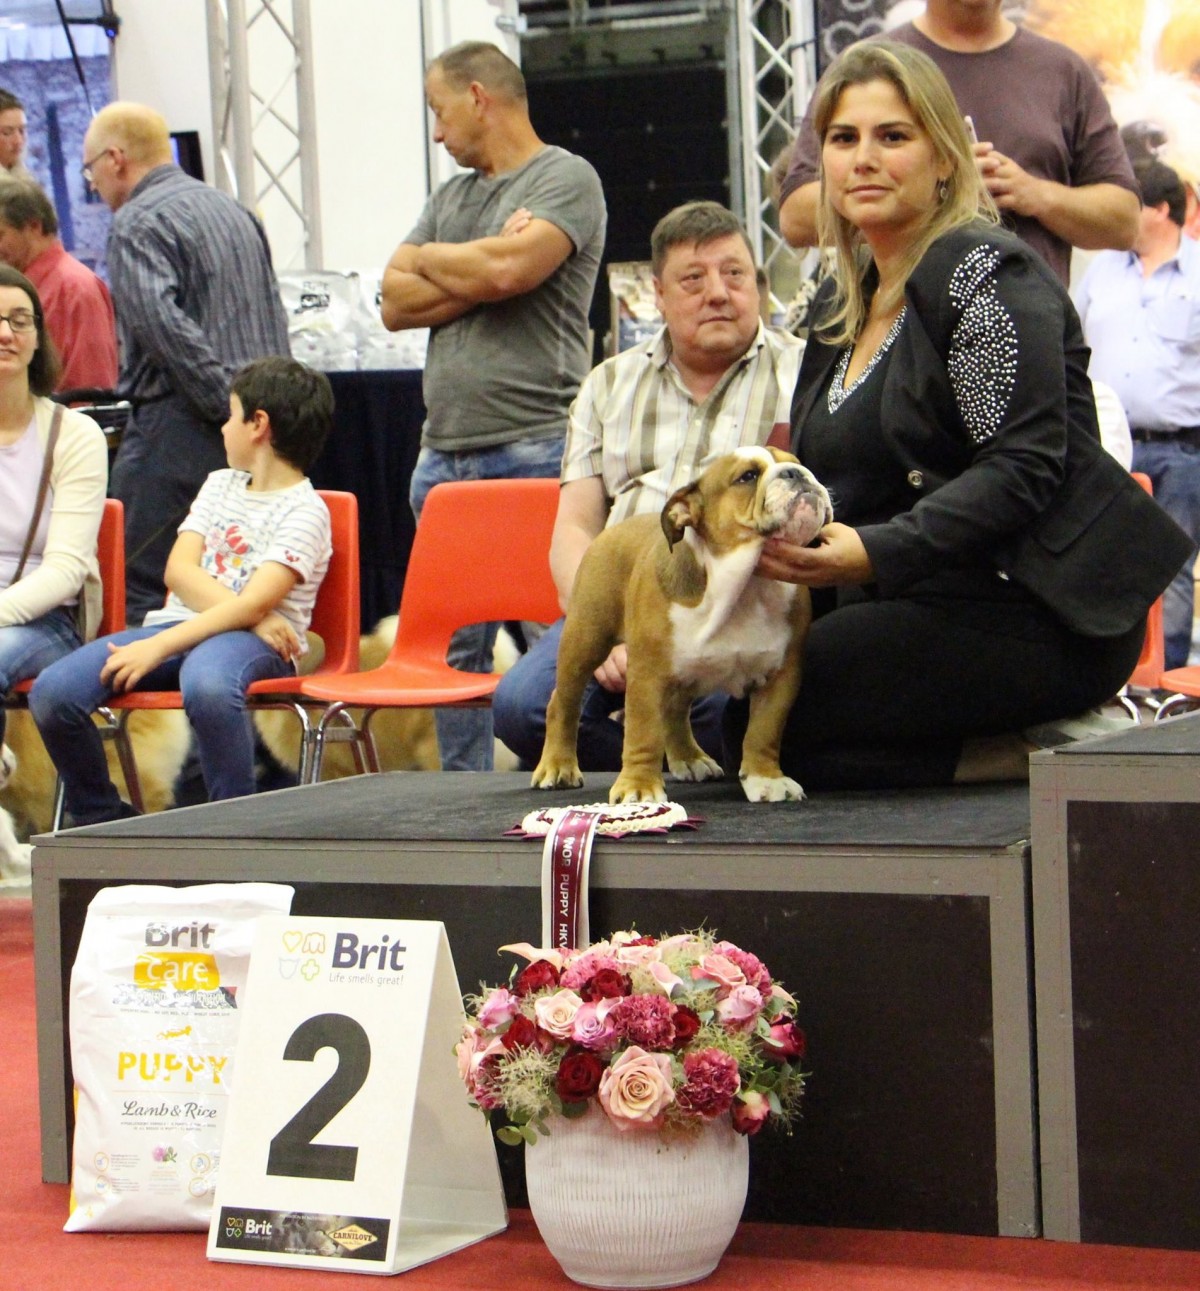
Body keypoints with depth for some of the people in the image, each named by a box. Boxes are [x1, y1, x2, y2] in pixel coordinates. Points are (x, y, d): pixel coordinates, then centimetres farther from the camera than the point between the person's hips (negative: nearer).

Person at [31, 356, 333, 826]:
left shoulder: (304, 510, -3)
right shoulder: (219, 484, 21)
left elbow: (251, 606, -15)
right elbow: (179, 571, 6)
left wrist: (158, 647, -23)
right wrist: (253, 617, -12)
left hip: (256, 642, -7)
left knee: (206, 685, -44)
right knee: (52, 692, -17)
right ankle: (103, 821, 4)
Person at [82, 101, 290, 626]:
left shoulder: (138, 224, -8)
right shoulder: (232, 209, 20)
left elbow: (162, 324, -23)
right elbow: (274, 316, 21)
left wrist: (225, 402, -20)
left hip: (181, 426, -9)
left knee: (139, 589, -6)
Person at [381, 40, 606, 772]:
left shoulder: (565, 178, -1)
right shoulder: (450, 198, 22)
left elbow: (509, 268, -17)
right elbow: (395, 303, 12)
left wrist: (430, 260, 2)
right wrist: (478, 279, -4)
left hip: (535, 447, -8)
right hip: (446, 452, 8)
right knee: (454, 649, 9)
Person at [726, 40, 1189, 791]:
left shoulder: (985, 273, -10)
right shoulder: (843, 301, 17)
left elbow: (1023, 469, -19)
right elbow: (832, 478, 18)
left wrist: (878, 552, -29)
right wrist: (778, 537, -4)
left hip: (1038, 613, -10)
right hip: (921, 607, 10)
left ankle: (1042, 754, -11)